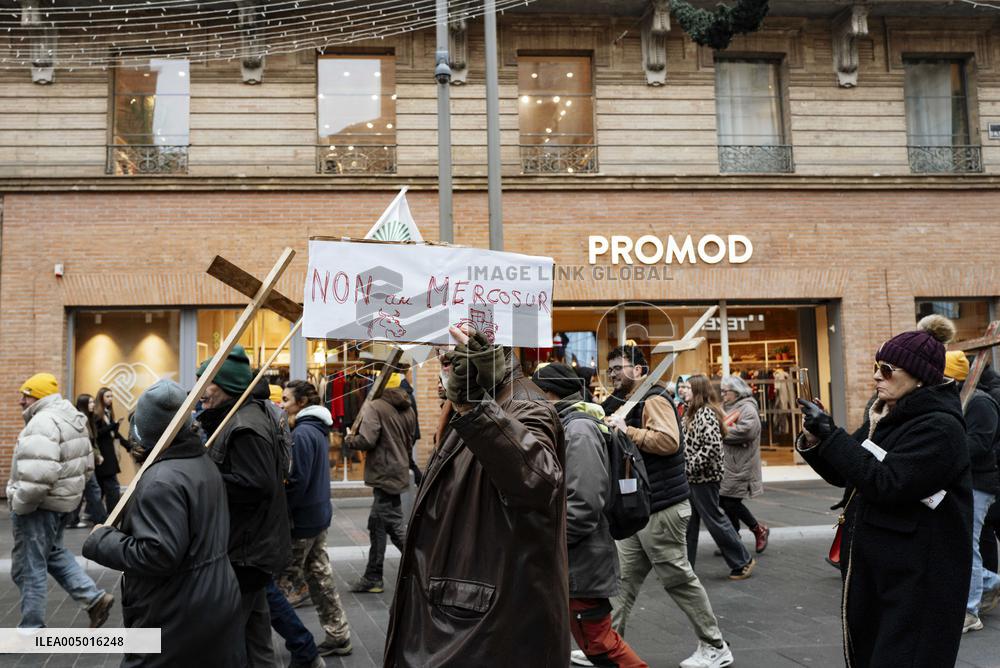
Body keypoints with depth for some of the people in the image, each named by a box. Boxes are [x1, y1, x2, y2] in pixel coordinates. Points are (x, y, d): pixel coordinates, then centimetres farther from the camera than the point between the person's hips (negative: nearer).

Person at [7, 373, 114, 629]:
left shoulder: (43, 422, -22)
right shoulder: (73, 417, 11)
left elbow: (38, 474, -32)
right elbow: (86, 464, 17)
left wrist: (19, 503, -18)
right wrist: (69, 490, 17)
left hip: (39, 504, -10)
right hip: (64, 499, 10)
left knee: (28, 567, 4)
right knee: (53, 553, 25)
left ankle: (31, 629, 16)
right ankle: (95, 598, 19)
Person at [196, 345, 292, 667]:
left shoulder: (245, 426, -21)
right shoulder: (240, 416, 12)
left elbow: (257, 485, -28)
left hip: (245, 552, -10)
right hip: (254, 546, 10)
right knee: (254, 624, 20)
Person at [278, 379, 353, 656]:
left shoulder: (302, 433, -19)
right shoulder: (318, 428, 10)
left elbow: (298, 481, -21)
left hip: (302, 518, -9)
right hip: (319, 513, 9)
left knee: (282, 579, 3)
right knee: (320, 574, 14)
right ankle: (338, 636, 20)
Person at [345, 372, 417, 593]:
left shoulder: (374, 407, -13)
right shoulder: (408, 409, 11)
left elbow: (367, 440, -20)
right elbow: (409, 443, 17)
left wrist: (349, 440, -2)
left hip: (384, 474, -8)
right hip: (399, 470, 8)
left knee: (394, 527, -2)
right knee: (377, 525, 17)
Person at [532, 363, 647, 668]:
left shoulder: (579, 430, -18)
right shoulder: (567, 426, 12)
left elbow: (583, 504, -25)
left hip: (580, 561, -9)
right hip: (567, 559, 9)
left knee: (598, 642, 2)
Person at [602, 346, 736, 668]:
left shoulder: (653, 399, -13)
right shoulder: (629, 402, 17)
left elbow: (668, 441, -27)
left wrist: (627, 430, -24)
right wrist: (610, 427, 11)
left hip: (661, 508, -9)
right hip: (639, 508, 9)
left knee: (679, 579, 1)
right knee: (623, 578, 9)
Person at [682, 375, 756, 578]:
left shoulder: (706, 413, -17)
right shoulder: (694, 412, 13)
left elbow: (712, 447, -26)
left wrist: (690, 468, -21)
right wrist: (686, 470, 10)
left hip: (704, 478, -9)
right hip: (692, 479, 9)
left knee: (714, 520, 1)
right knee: (688, 523, 12)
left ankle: (743, 561, 15)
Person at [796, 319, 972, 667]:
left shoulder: (938, 427, -17)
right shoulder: (884, 418, 10)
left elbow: (886, 485, -26)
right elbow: (842, 475, 14)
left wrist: (830, 434, -23)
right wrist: (816, 441, -5)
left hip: (916, 579, -9)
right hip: (870, 565, 9)